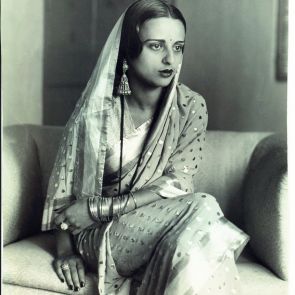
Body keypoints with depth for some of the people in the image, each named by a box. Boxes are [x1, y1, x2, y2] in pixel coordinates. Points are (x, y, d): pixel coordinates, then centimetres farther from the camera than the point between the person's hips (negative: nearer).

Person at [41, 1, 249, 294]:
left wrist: (101, 208, -17)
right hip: (100, 236, -2)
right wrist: (65, 251, -11)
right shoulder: (95, 112, -10)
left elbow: (177, 184, -12)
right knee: (201, 211, -28)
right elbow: (64, 187, -1)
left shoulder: (191, 107, -6)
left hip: (162, 218, 2)